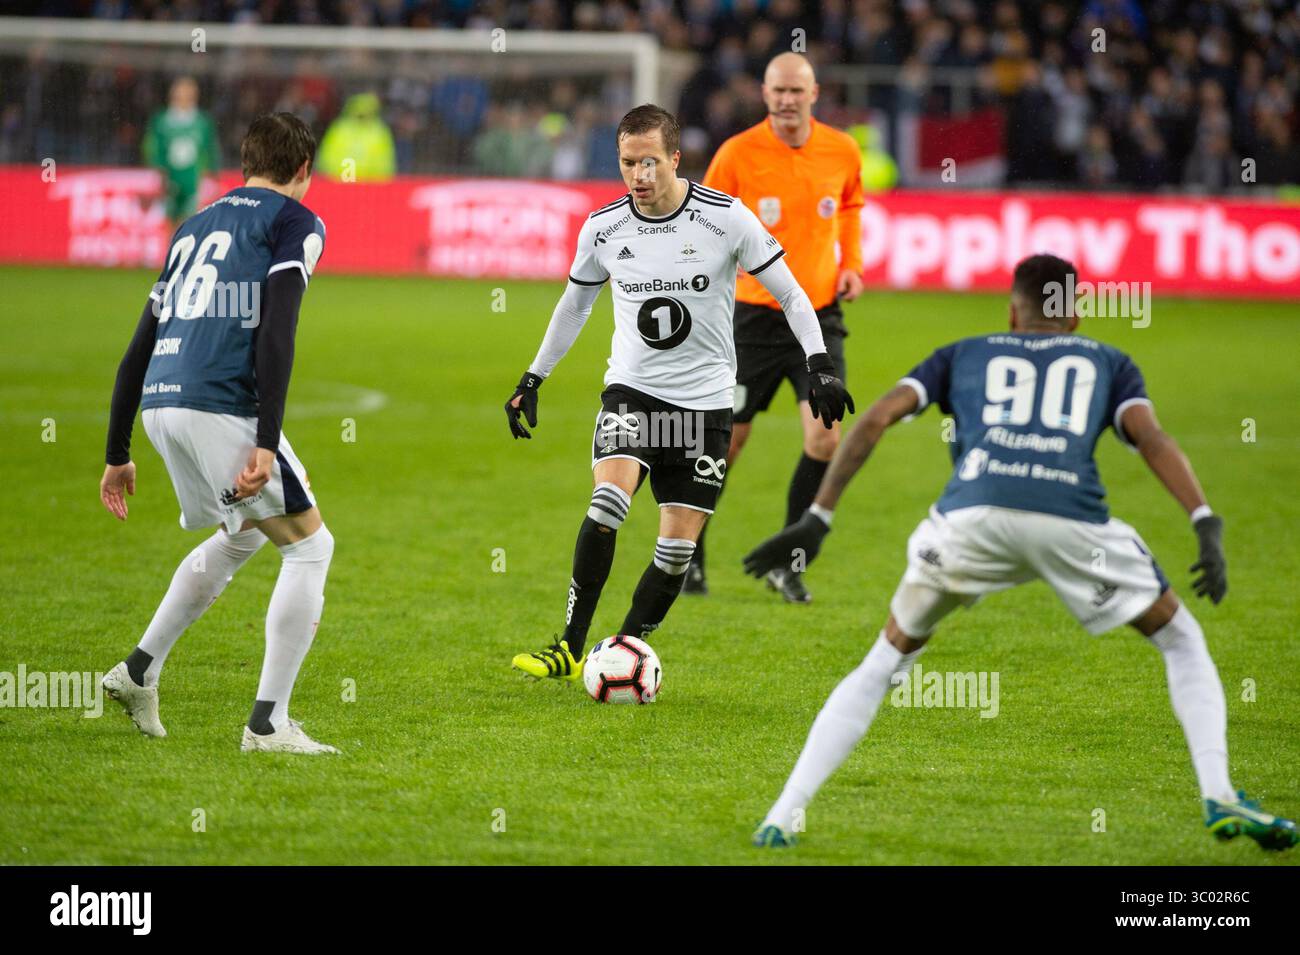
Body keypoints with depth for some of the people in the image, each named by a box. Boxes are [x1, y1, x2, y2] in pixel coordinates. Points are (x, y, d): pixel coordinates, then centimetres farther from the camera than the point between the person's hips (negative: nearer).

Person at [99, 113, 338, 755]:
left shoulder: (197, 226, 26)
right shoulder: (294, 221, 5)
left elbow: (139, 348, 25)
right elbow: (276, 332, -11)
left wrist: (118, 454, 29)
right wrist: (266, 443, -17)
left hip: (160, 403, 8)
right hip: (221, 404, -7)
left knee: (240, 537, 29)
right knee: (309, 545, 2)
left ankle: (140, 670, 28)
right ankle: (268, 724, -5)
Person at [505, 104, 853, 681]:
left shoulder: (726, 218, -10)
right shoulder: (602, 228, -2)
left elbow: (789, 295, -1)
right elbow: (574, 305, 17)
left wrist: (820, 365, -12)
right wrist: (532, 381, 18)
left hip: (705, 399, 0)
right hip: (632, 389, 0)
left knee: (679, 546, -4)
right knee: (608, 501, -25)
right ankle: (570, 649, -21)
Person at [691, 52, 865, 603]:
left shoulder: (842, 152, 0)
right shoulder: (738, 154, -8)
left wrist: (851, 264, 7)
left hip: (819, 314, 2)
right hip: (753, 314, -2)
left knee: (826, 438, -12)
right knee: (726, 441, 4)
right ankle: (688, 554, 25)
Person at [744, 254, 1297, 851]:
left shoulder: (963, 355, 33)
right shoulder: (1107, 362, 31)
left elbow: (875, 420, 20)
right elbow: (1150, 437, 11)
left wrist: (816, 521, 19)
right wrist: (1207, 526, 0)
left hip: (971, 514, 1)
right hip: (1070, 519, -1)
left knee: (887, 661, 23)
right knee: (1181, 642, 23)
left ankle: (781, 819, 14)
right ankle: (1219, 799, 5)